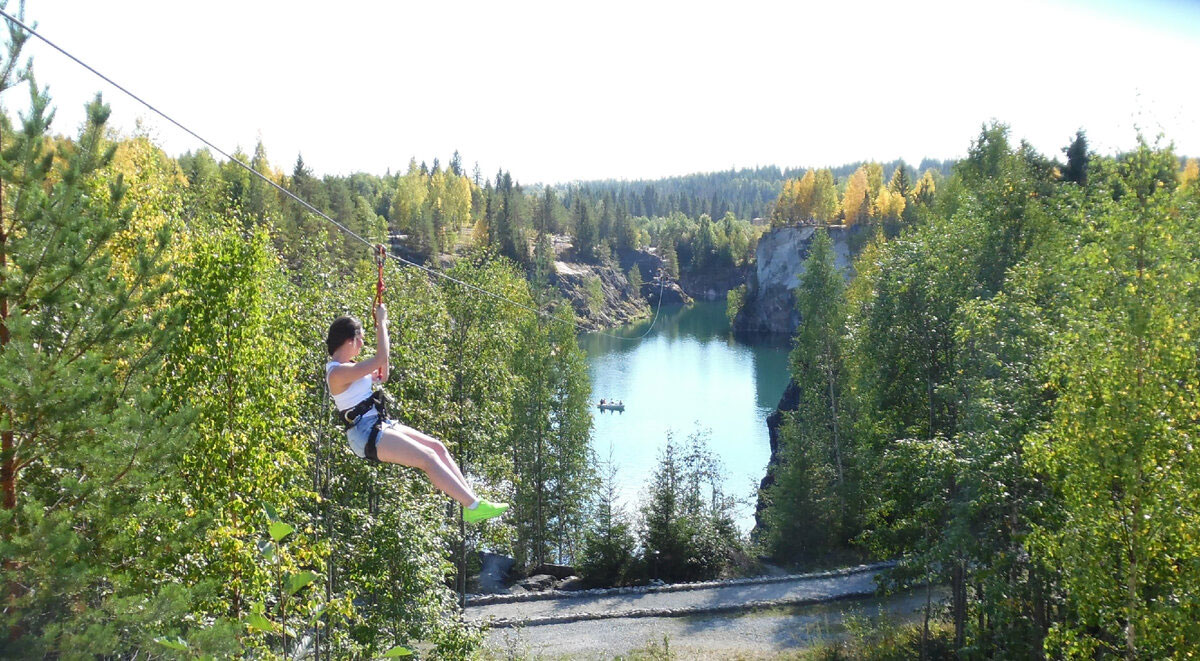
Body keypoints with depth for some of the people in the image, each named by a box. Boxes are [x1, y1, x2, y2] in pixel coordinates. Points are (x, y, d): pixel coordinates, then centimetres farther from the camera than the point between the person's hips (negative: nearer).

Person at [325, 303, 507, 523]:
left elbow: (381, 376, 25)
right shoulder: (337, 372, -16)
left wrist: (381, 331, 17)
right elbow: (380, 359, -24)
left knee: (437, 446, 2)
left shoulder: (346, 368, 16)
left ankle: (471, 499, -1)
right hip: (367, 434, -11)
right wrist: (381, 322, -13)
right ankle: (474, 506, -20)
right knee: (428, 457, -19)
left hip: (379, 425, 11)